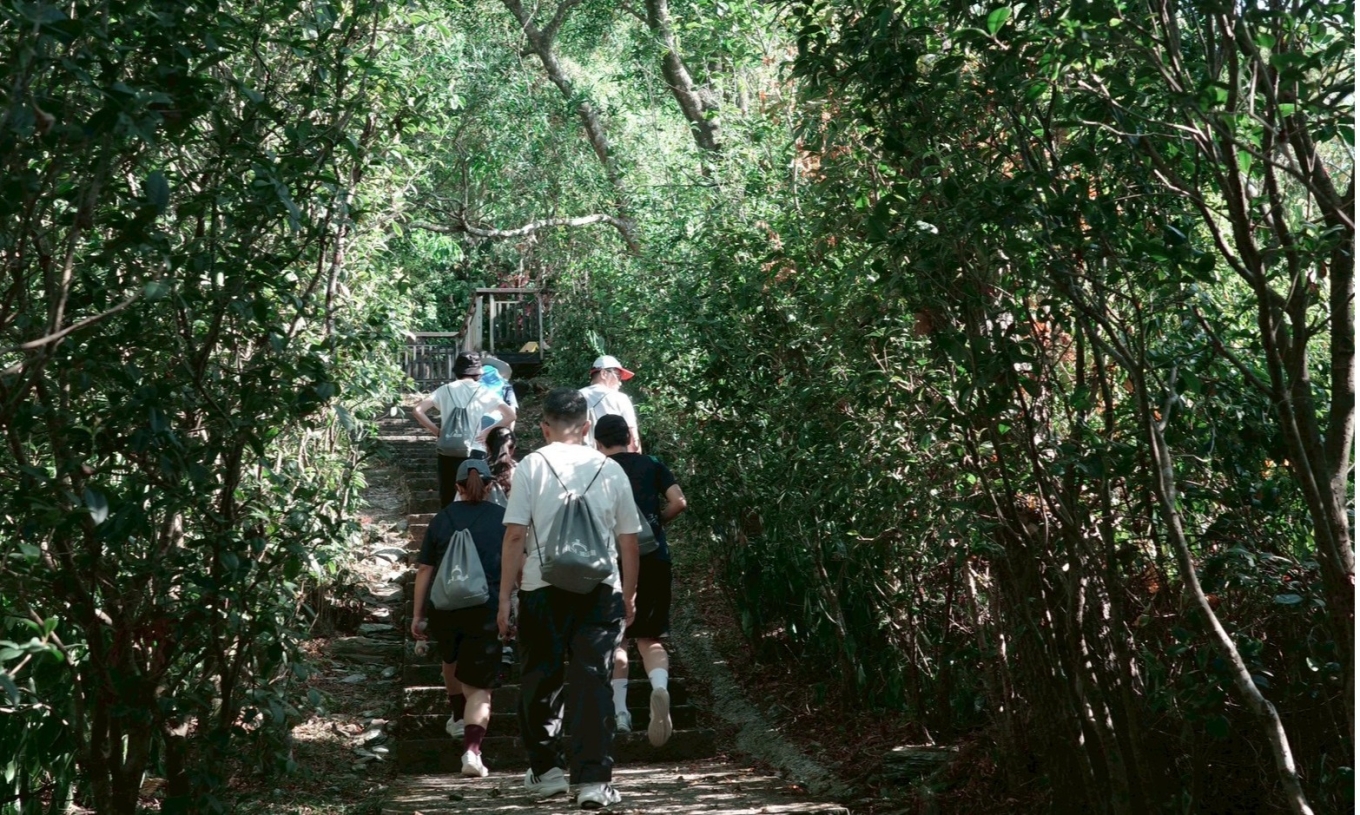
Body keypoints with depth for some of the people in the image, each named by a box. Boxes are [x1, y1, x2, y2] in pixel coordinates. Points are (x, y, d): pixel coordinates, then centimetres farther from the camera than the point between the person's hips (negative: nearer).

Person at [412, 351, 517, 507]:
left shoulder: (446, 389, 3)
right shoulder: (482, 392, -1)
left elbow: (417, 411, -3)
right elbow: (510, 415, -8)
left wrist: (436, 431, 3)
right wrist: (488, 431, -2)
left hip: (448, 454, 2)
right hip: (475, 453, -2)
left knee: (448, 501, 9)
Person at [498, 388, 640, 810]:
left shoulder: (531, 466, -1)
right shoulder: (610, 470, 5)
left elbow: (514, 536, -7)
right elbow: (629, 541, 8)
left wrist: (504, 596, -1)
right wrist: (628, 596, 19)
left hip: (542, 589, -1)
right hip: (600, 587, 1)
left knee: (540, 680, 14)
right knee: (593, 683, 2)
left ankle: (545, 770, 26)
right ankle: (594, 781, -2)